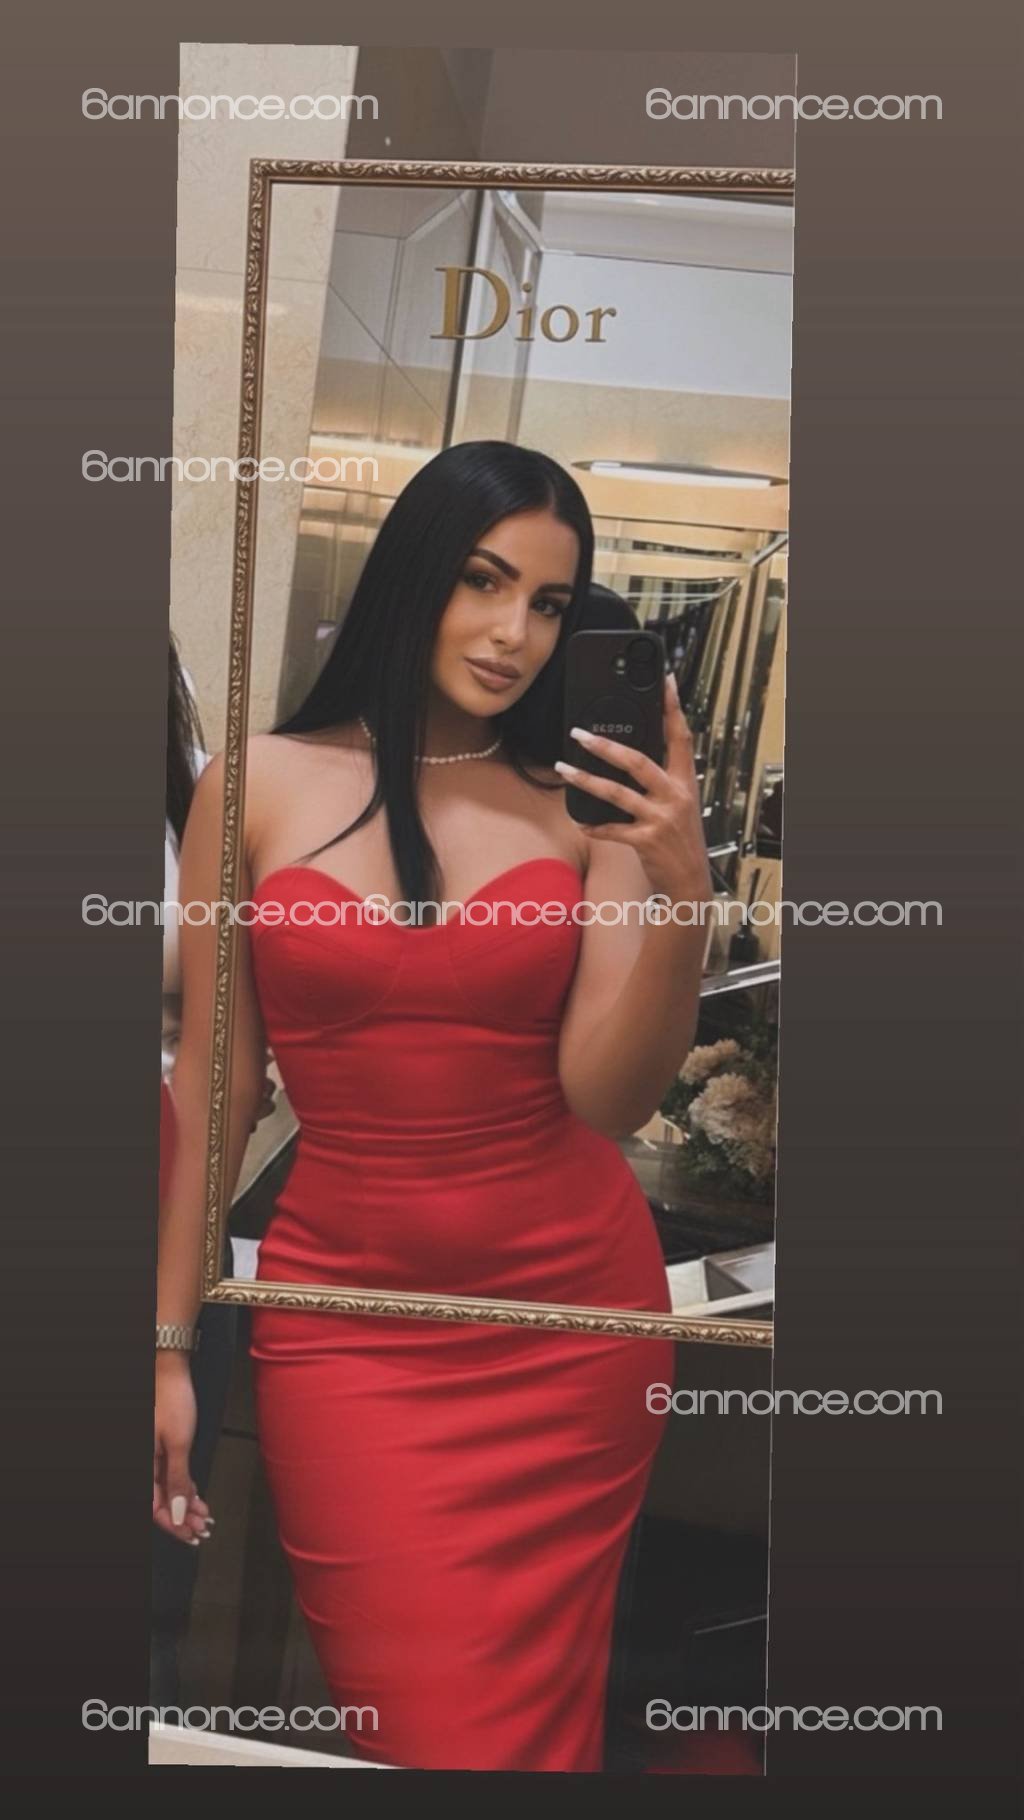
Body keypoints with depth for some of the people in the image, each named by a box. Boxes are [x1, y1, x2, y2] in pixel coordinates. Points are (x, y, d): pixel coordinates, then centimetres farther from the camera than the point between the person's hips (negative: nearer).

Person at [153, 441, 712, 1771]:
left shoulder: (589, 801, -1)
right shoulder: (261, 785, -1)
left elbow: (608, 1097, -9)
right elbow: (212, 1084, 2)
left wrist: (685, 896, -23)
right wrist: (168, 1342, 5)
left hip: (573, 1309, 1)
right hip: (347, 1310, -1)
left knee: (533, 1725, 12)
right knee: (419, 1725, -1)